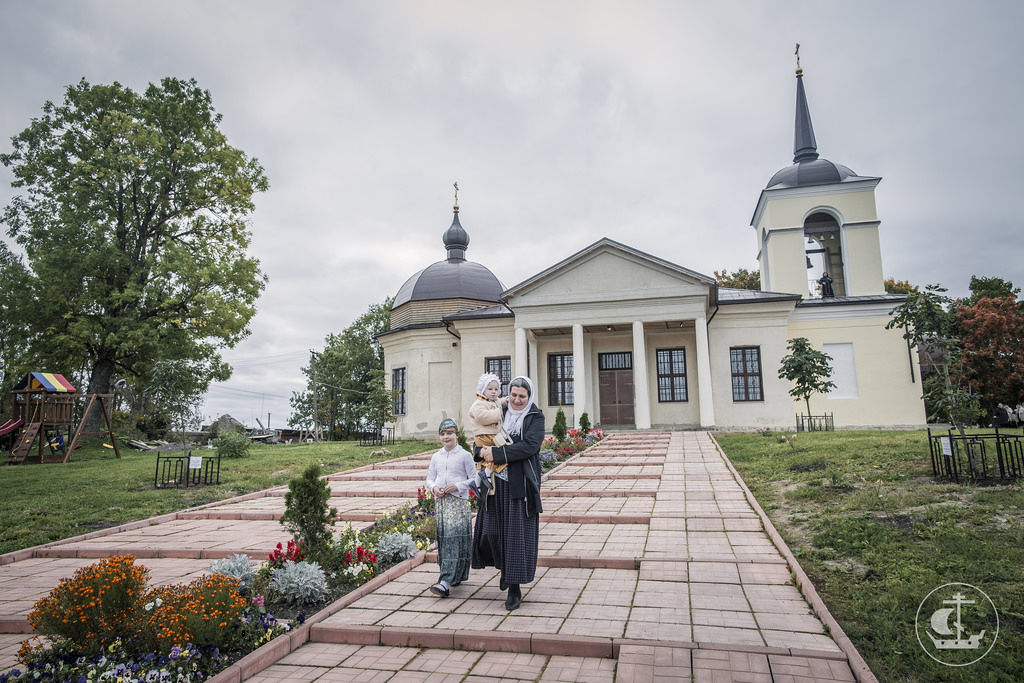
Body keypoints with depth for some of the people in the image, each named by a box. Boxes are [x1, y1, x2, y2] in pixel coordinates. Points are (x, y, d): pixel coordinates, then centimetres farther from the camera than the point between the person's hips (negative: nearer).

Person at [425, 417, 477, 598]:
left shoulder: (465, 455, -1)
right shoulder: (436, 457, 13)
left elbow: (474, 478, -1)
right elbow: (430, 478, 17)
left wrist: (458, 486, -14)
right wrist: (434, 488, -4)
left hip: (458, 502, -5)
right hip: (440, 502, 5)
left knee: (453, 539, -12)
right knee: (443, 539, 7)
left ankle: (446, 582, -17)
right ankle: (452, 576, 21)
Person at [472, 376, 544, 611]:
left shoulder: (535, 418, -2)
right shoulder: (500, 414, 10)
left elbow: (530, 445, -16)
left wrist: (497, 453, -19)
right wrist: (481, 450, -13)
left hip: (520, 484, -4)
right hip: (497, 482, 4)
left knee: (518, 534, -1)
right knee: (493, 529, 8)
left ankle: (515, 588, 10)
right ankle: (506, 568, 37)